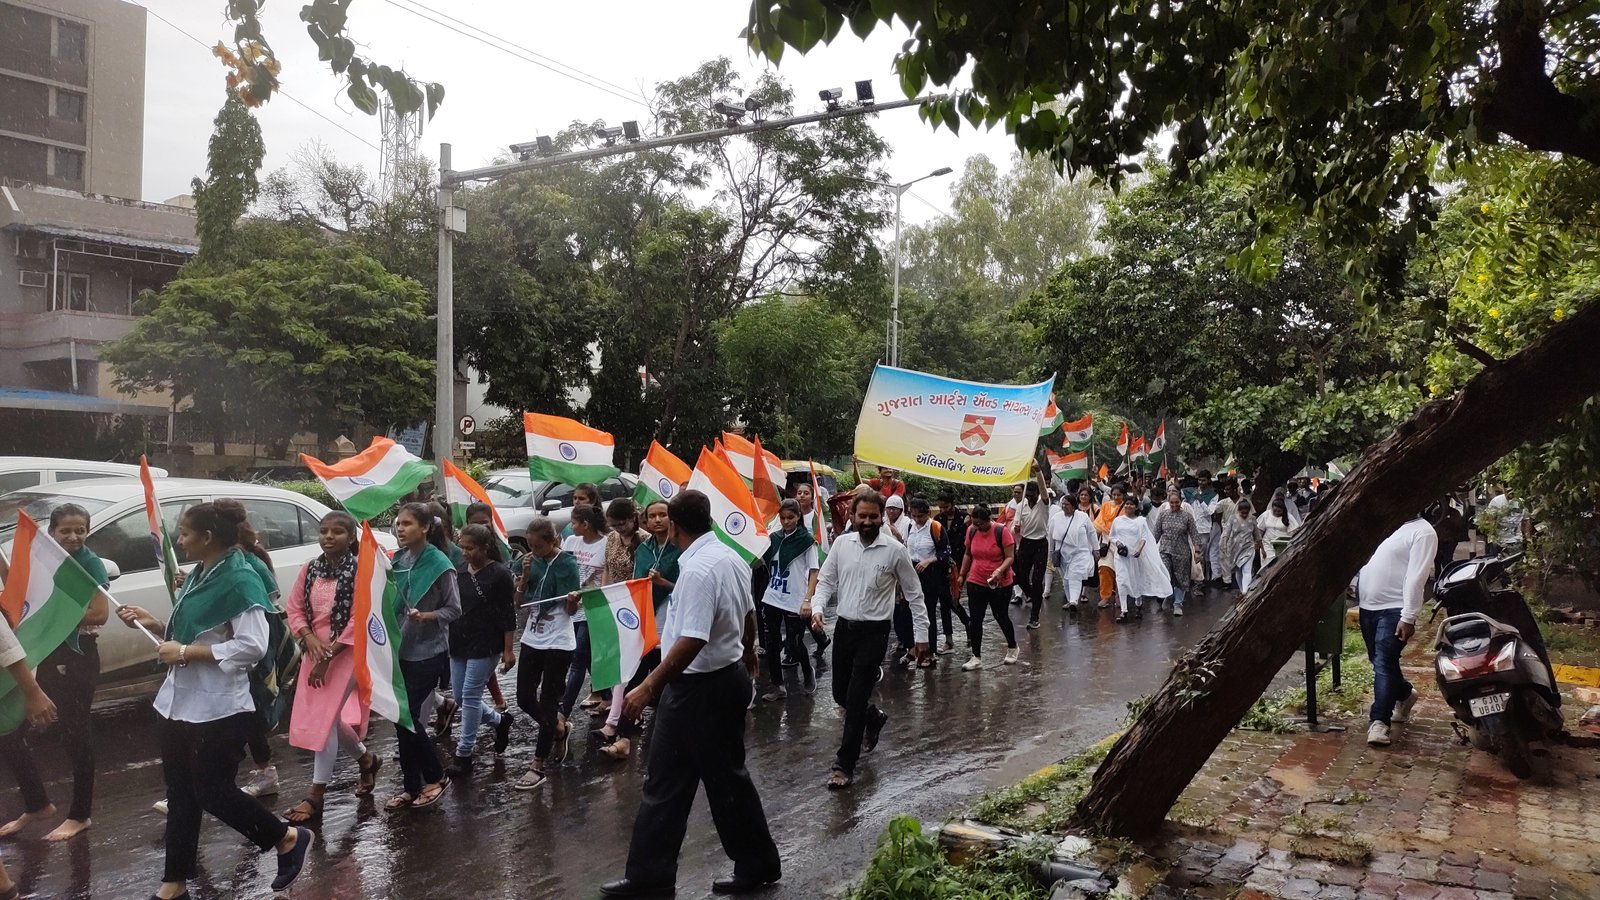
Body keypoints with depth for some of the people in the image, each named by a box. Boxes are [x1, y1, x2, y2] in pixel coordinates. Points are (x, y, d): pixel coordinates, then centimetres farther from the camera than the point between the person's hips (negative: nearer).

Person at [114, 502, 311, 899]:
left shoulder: (240, 580, -19)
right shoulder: (199, 576, 9)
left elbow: (252, 646, -25)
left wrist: (186, 653, -22)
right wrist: (153, 624, 6)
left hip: (218, 708, -9)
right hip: (181, 701, 9)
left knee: (212, 791, -1)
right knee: (180, 791, 14)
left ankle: (288, 838, 17)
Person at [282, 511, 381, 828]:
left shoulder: (359, 570, -13)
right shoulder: (309, 569, 6)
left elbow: (359, 620, -16)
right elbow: (294, 609, 7)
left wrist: (327, 658, -16)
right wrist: (309, 638, -12)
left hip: (345, 653, -7)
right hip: (314, 651, 7)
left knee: (325, 719, -9)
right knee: (321, 718, 12)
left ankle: (316, 796, 1)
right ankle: (367, 760, 36)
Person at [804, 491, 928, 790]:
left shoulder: (895, 550, -9)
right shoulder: (841, 543, 0)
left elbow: (914, 594, -1)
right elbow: (826, 581, 6)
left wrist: (921, 635, -1)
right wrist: (817, 608, -14)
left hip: (874, 631, -4)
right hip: (843, 627, 4)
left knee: (855, 698, -5)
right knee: (840, 693, 14)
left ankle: (845, 765, 6)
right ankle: (874, 717, 45)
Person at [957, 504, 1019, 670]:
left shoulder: (1001, 532, -14)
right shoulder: (971, 530, -1)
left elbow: (1010, 557, -14)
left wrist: (999, 570, -30)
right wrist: (962, 575, 11)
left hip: (1000, 584, -3)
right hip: (976, 582, 4)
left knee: (1001, 616, 9)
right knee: (974, 619, 0)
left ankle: (1012, 648, 35)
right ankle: (976, 658, 9)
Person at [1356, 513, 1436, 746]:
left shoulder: (1423, 532, -10)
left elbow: (1416, 578, -16)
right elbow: (1368, 558, 23)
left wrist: (1408, 617, -21)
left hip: (1394, 608, -8)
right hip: (1368, 604, 8)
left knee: (1384, 663, -11)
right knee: (1378, 660, 19)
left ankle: (1379, 720, -8)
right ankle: (1404, 694, 41)